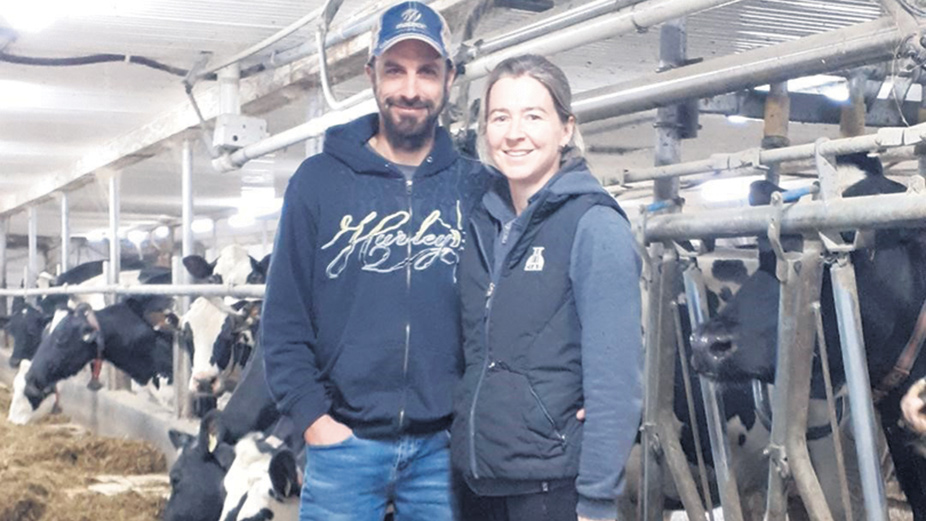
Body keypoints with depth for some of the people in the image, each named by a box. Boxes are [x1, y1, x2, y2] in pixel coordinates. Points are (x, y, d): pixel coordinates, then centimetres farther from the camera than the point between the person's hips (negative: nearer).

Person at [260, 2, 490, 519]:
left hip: (444, 446, 1)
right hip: (344, 441, -1)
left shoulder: (477, 188, 4)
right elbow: (284, 315, 1)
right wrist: (311, 414, -6)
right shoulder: (319, 180, 1)